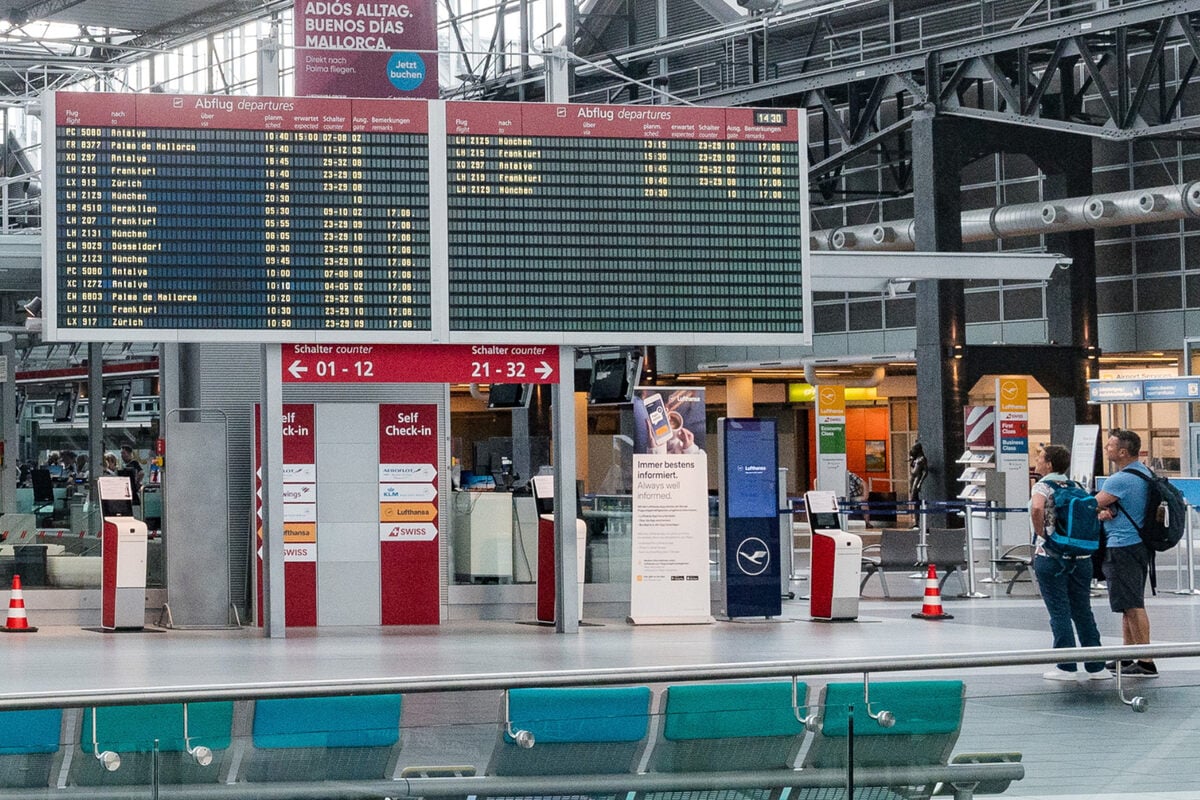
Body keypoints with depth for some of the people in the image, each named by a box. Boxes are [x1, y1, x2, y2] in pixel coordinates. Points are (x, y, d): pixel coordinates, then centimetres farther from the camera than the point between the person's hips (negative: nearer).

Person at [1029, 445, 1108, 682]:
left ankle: (1066, 667, 2)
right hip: (1081, 557, 6)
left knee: (1059, 612, 1)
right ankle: (1095, 666, 12)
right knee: (1083, 612, 11)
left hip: (1050, 557, -5)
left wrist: (1040, 534, -14)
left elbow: (1037, 508, -26)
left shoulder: (1043, 486, -7)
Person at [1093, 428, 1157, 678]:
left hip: (1122, 548, -10)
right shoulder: (1144, 472, 12)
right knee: (1130, 604, 16)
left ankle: (1146, 663, -8)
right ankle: (1127, 658, 23)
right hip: (1139, 543, 10)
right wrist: (1105, 512, -1)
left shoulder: (1120, 480, -19)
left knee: (1132, 606, -8)